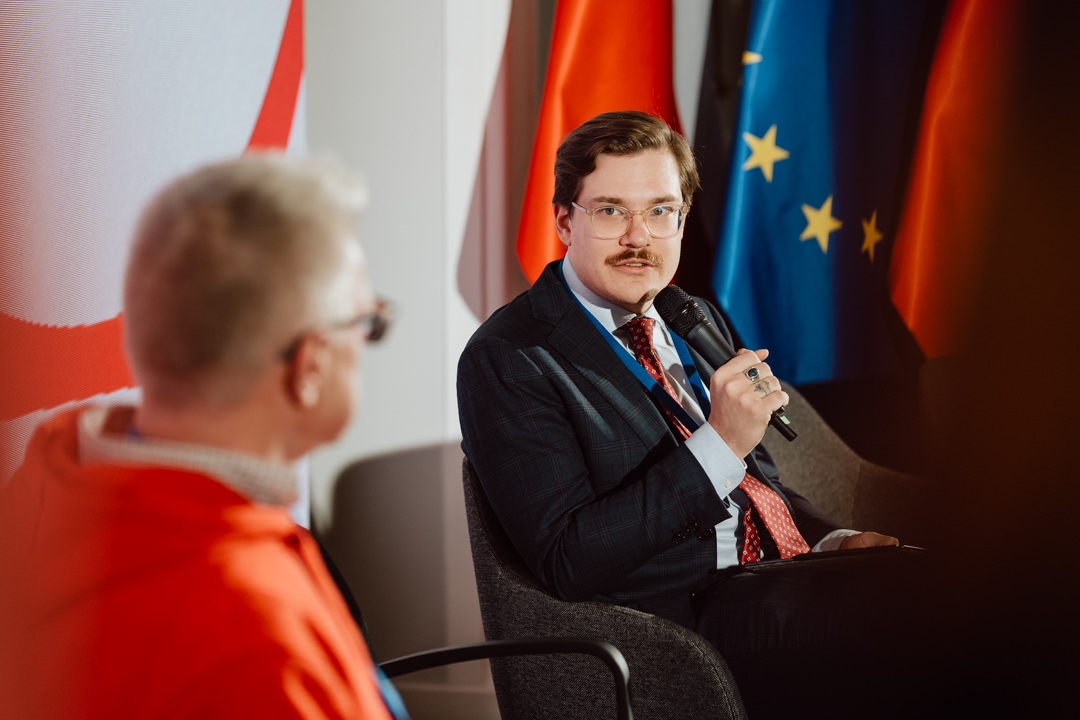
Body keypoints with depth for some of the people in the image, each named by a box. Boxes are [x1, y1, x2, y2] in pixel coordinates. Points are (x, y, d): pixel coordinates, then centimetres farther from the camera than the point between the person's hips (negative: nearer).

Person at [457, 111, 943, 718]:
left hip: (791, 582, 8)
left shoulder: (697, 321, 20)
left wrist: (837, 542, 4)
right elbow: (568, 564, -14)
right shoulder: (506, 359, -5)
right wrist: (719, 445, -18)